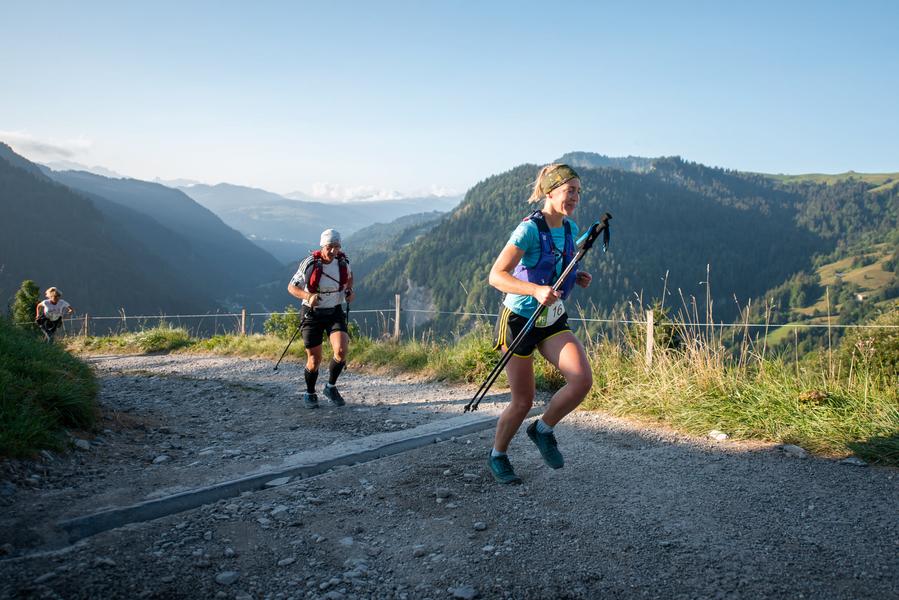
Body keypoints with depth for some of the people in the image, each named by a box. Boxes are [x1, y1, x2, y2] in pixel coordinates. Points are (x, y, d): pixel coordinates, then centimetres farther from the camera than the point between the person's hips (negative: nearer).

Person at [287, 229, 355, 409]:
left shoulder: (343, 261, -5)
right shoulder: (310, 263, -17)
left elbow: (349, 276, 19)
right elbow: (291, 287, -11)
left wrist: (350, 291, 1)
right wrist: (308, 296, -28)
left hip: (335, 313, 3)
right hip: (312, 313, -2)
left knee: (341, 350, -19)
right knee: (314, 360, 1)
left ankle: (331, 387, 6)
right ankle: (310, 394, 27)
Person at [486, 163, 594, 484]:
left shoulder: (571, 229, 3)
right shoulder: (529, 228, -19)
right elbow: (496, 276, -26)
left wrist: (577, 276, 1)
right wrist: (537, 290, -40)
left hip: (553, 321, 6)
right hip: (519, 319, -6)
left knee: (583, 380, -16)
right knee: (523, 401, 2)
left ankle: (543, 429, 12)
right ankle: (497, 456, 30)